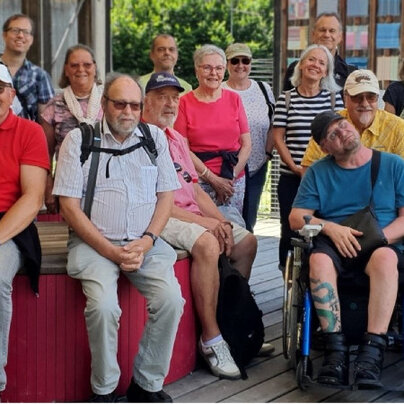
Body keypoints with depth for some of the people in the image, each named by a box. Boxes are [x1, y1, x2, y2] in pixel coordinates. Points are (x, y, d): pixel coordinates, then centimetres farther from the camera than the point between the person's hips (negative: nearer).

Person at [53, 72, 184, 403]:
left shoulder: (156, 138, 11)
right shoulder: (79, 140, 1)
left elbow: (167, 195, 9)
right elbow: (69, 205, -4)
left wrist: (146, 242, -7)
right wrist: (110, 251, -12)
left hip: (145, 242, 3)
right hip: (95, 243, -3)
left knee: (171, 300, -22)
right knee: (103, 306, -28)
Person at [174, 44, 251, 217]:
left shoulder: (234, 99, 9)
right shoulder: (185, 103, 1)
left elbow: (246, 144, 8)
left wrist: (232, 176, -5)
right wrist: (213, 179, -10)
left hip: (235, 182, 3)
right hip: (199, 182, -3)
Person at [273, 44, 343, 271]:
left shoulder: (334, 97, 7)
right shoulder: (286, 99, 6)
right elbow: (278, 138, 3)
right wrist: (295, 167, -8)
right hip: (291, 177, 0)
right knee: (290, 229, 3)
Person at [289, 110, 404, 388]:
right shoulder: (318, 172, 15)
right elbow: (296, 218, 8)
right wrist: (330, 227, -10)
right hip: (335, 245, 1)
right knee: (319, 260, -34)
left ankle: (373, 351, -38)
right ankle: (336, 348, -33)